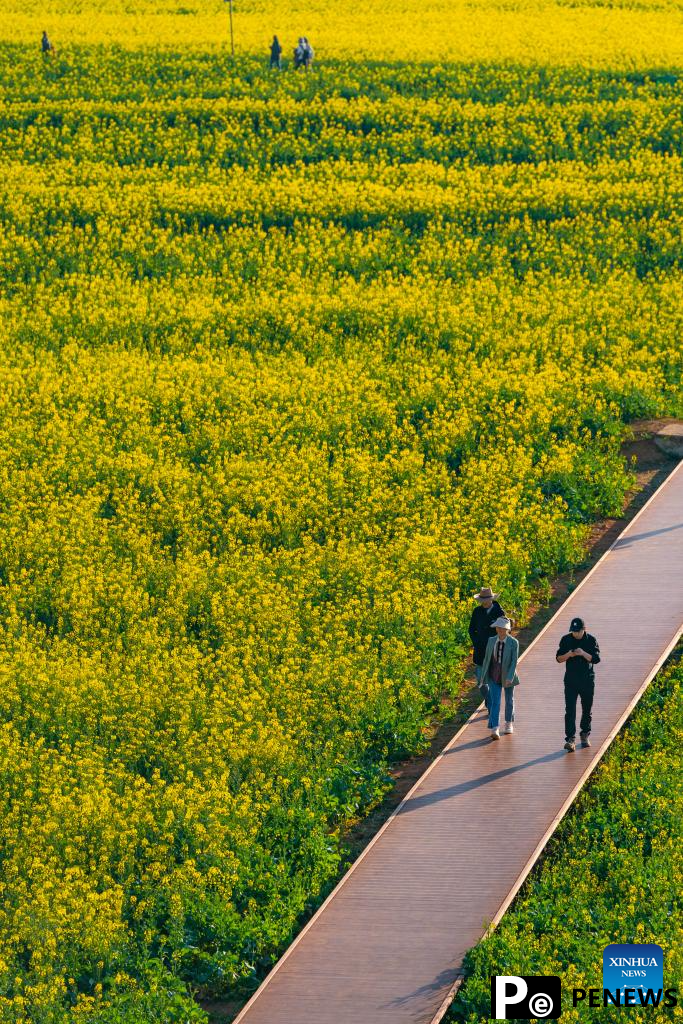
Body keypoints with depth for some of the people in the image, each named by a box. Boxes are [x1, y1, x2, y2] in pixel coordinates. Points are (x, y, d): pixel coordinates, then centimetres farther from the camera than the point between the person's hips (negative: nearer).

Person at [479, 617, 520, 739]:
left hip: (508, 676, -1)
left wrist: (510, 677, -26)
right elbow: (487, 658, 6)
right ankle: (494, 729, -15)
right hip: (494, 677, 1)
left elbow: (514, 661, -16)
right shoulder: (491, 640, -2)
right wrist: (483, 675, 8)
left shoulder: (514, 643, -12)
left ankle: (509, 723, 38)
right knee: (495, 702, -9)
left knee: (509, 700, 16)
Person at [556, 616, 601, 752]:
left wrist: (584, 654, -25)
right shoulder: (566, 640, 0)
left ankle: (585, 735, 29)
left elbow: (596, 659, -9)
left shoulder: (591, 640, -3)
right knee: (570, 710, -10)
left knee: (587, 710, 11)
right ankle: (570, 739, -14)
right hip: (570, 680, 0)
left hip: (587, 680, 0)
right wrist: (568, 655, -18)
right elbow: (558, 658, 2)